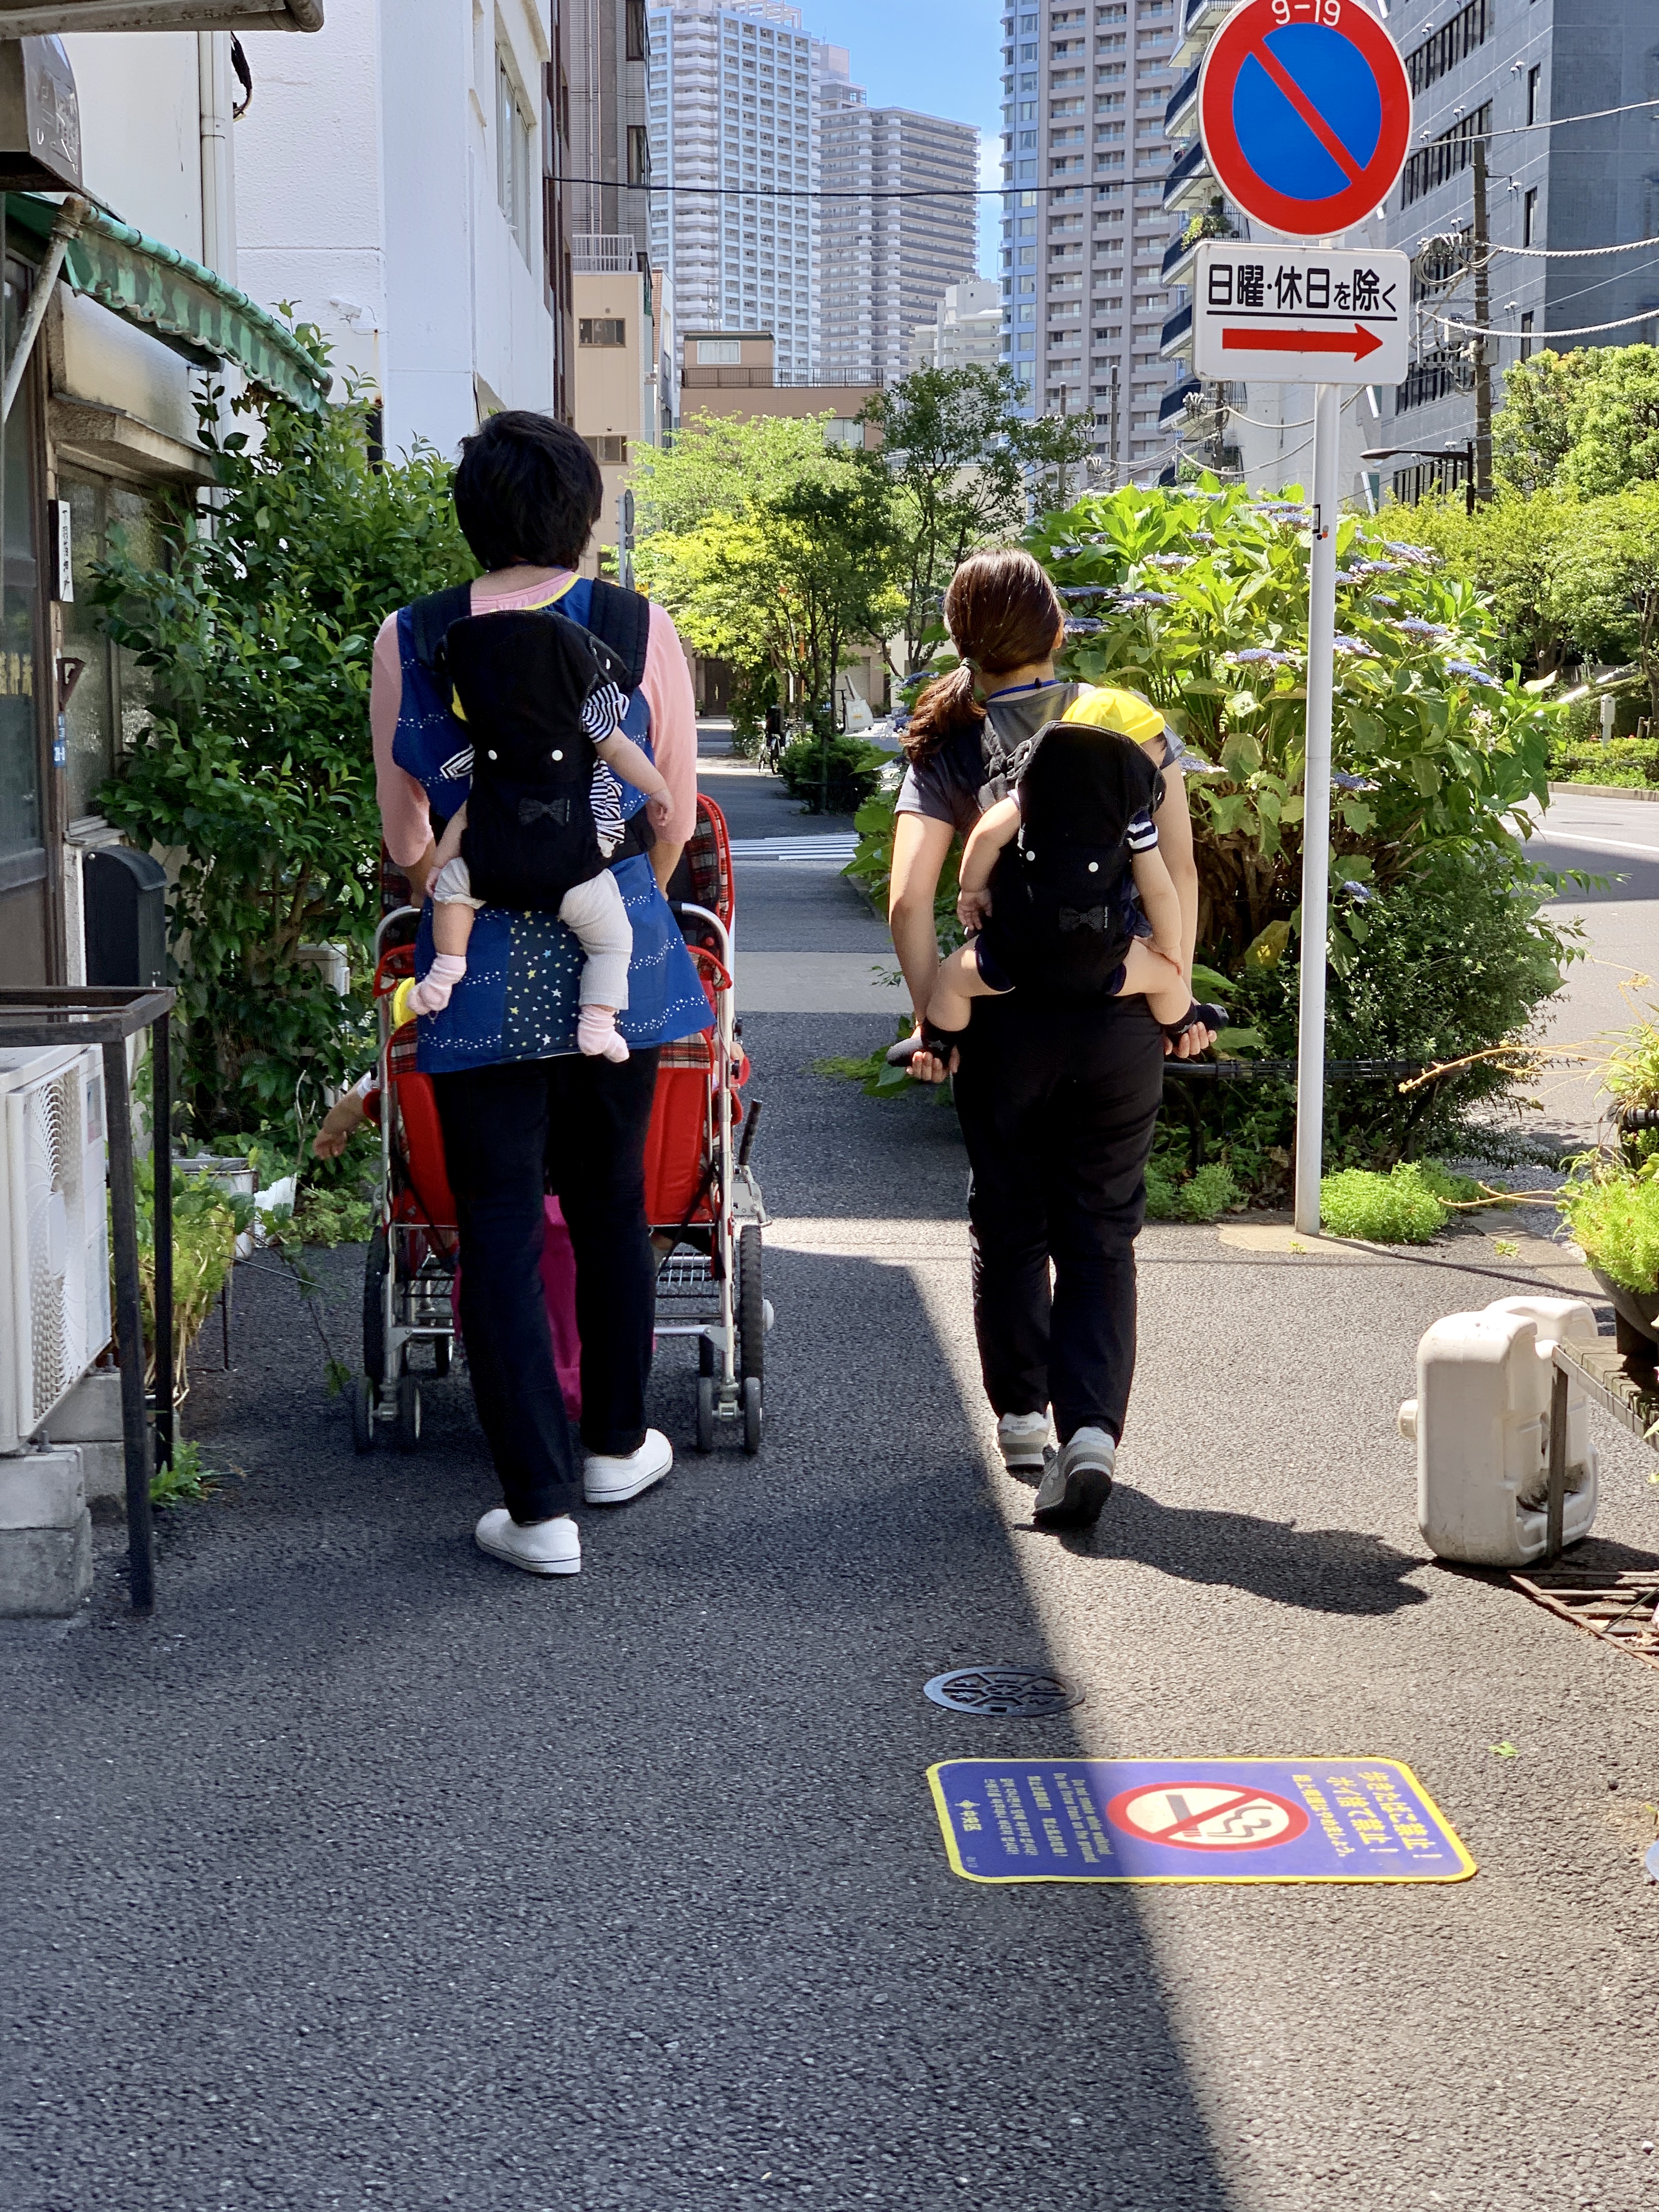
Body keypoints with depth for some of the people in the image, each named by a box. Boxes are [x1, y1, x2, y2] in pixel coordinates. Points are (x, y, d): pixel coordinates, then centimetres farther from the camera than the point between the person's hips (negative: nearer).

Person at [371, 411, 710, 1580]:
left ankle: (541, 1506, 3)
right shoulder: (640, 627, -3)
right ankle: (617, 1444, 32)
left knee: (500, 1225, 3)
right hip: (616, 953, 1)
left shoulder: (411, 640, -1)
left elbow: (405, 835, 5)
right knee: (611, 1200, 17)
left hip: (480, 961, -1)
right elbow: (675, 814, 5)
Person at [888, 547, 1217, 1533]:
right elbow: (1179, 872, -1)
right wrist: (1178, 992, 4)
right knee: (1102, 1236, 8)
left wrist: (932, 1018, -2)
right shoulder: (1131, 721, 5)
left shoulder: (948, 747, 1)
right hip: (1122, 1013, 1)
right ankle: (1092, 1430, -7)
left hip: (1005, 1017, 0)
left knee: (1010, 1228, 18)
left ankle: (1022, 1417, 29)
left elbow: (910, 901, -9)